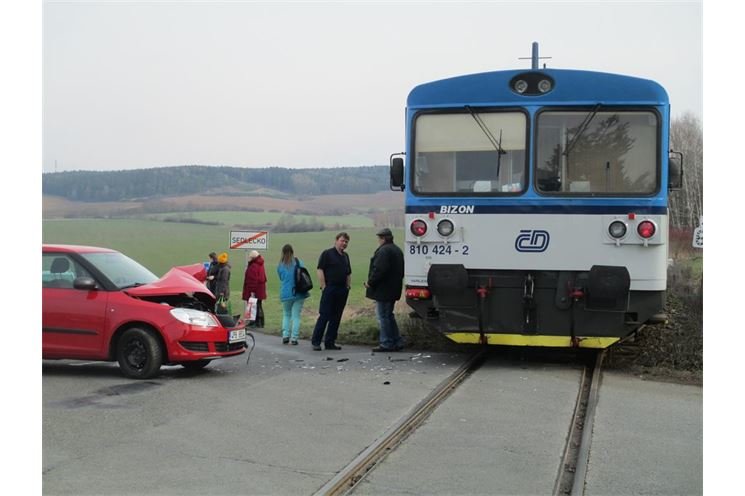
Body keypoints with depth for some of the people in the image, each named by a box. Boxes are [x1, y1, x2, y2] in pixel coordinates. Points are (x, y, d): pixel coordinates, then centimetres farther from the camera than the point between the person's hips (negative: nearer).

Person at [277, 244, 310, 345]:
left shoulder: (280, 265, -2)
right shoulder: (299, 262, -4)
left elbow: (281, 278, 11)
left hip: (285, 294, 1)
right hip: (299, 293, -1)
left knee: (286, 315, 17)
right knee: (296, 315, 4)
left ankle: (285, 336, 5)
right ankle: (294, 338, -1)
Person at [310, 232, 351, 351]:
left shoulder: (345, 256, 18)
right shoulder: (327, 254, -4)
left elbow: (349, 273, 24)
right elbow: (320, 270, -9)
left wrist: (348, 286, 13)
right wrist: (323, 287, -13)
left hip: (342, 291, 7)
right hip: (329, 289, -7)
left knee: (336, 317, 6)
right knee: (324, 316, -7)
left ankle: (330, 342, 12)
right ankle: (315, 342, -2)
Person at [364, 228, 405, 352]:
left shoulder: (384, 251, -17)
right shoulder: (397, 250, 16)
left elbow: (379, 270, -25)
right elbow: (401, 271, 21)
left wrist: (370, 282, -13)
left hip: (383, 290, -10)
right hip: (393, 290, 10)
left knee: (383, 316, -3)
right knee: (388, 316, 18)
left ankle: (386, 344, 1)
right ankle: (397, 342, 19)